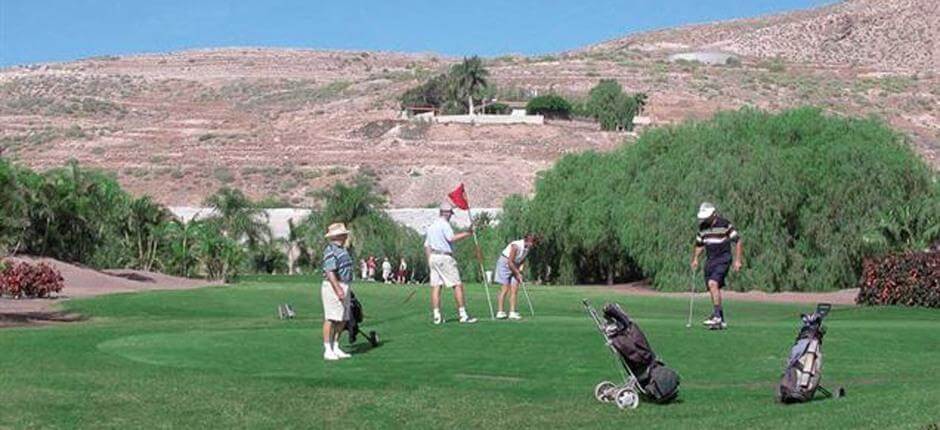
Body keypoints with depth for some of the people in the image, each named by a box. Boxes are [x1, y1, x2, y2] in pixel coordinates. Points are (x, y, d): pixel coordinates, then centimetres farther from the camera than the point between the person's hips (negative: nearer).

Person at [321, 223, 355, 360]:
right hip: (333, 287, -10)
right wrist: (338, 289, -28)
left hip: (343, 287, 10)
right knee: (331, 319, -8)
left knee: (343, 320, 10)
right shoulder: (330, 250, -15)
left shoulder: (342, 249, 18)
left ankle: (335, 348, 17)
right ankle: (327, 350, -6)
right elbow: (329, 272, -22)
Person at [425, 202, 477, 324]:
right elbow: (452, 238, -24)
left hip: (433, 256, 8)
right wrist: (468, 233, -23)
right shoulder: (444, 224, -8)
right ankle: (463, 315, -10)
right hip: (444, 257, -8)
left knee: (435, 287, 4)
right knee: (458, 285, -6)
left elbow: (427, 246, 18)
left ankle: (437, 316, 0)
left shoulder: (431, 226, 17)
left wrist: (429, 262, 21)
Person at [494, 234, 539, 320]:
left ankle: (512, 312, -4)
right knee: (505, 289, -11)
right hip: (504, 264, -7)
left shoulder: (528, 248, -2)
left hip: (515, 266, 7)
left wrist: (519, 271, -3)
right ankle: (500, 312, -9)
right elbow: (510, 262, -25)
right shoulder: (516, 246, -26)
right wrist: (517, 274, -19)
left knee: (515, 289, -3)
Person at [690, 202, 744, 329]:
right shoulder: (702, 227, 10)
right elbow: (699, 245, 22)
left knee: (713, 283, -24)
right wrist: (695, 259, 7)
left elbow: (738, 241, -6)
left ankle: (716, 315, -25)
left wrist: (738, 260, -11)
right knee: (713, 288, 5)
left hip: (723, 259, -7)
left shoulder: (725, 225, -9)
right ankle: (721, 321, 12)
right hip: (710, 260, 7)